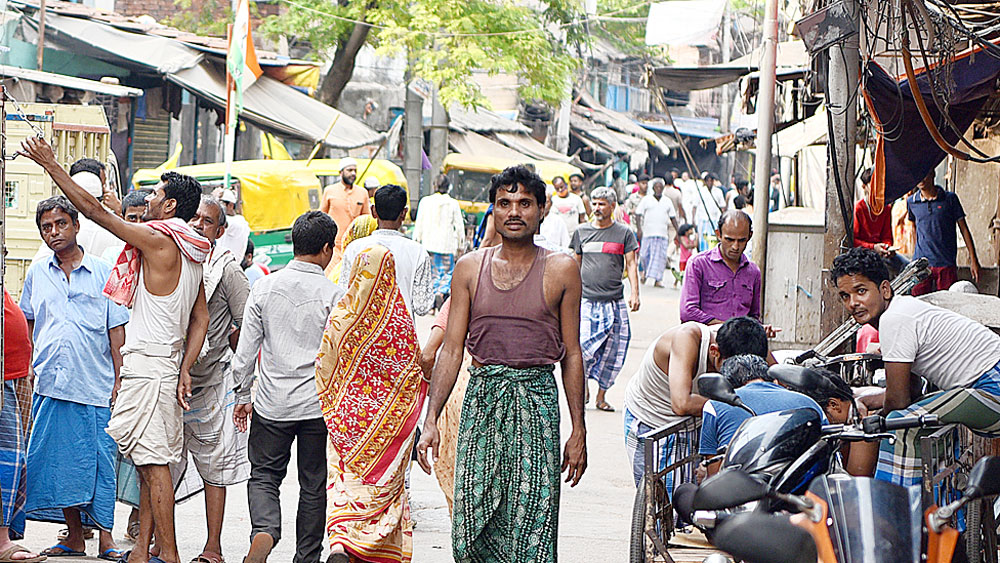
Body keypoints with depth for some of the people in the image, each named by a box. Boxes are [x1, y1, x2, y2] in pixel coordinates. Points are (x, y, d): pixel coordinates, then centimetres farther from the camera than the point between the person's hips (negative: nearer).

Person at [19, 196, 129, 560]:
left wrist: (118, 380, -2)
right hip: (50, 385, 3)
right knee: (60, 460, 3)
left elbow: (117, 331, 3)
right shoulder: (36, 275, 12)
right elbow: (27, 325, 23)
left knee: (100, 459, -5)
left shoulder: (102, 272, 4)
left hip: (96, 386, -3)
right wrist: (27, 369, 13)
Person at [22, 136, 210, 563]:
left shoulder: (158, 240, -11)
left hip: (148, 367, -9)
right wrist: (184, 370, 10)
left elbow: (93, 210, -10)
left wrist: (50, 163, -4)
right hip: (165, 366, 9)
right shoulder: (190, 254, 15)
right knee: (150, 463, 10)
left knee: (154, 463, -10)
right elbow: (201, 318, 14)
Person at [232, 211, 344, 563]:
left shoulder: (264, 288, -2)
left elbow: (245, 351, 1)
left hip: (272, 405, 1)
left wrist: (243, 396, 13)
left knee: (263, 476, 11)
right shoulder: (333, 295, -10)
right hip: (319, 403, -1)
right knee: (314, 485, 11)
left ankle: (264, 531, -15)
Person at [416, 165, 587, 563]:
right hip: (482, 398, 2)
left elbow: (571, 354, 6)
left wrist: (578, 430, 3)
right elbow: (452, 349, 7)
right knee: (470, 531, -4)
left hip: (537, 400, -2)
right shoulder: (470, 268, 7)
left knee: (531, 527, -6)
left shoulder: (561, 271, 3)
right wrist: (431, 421, -1)